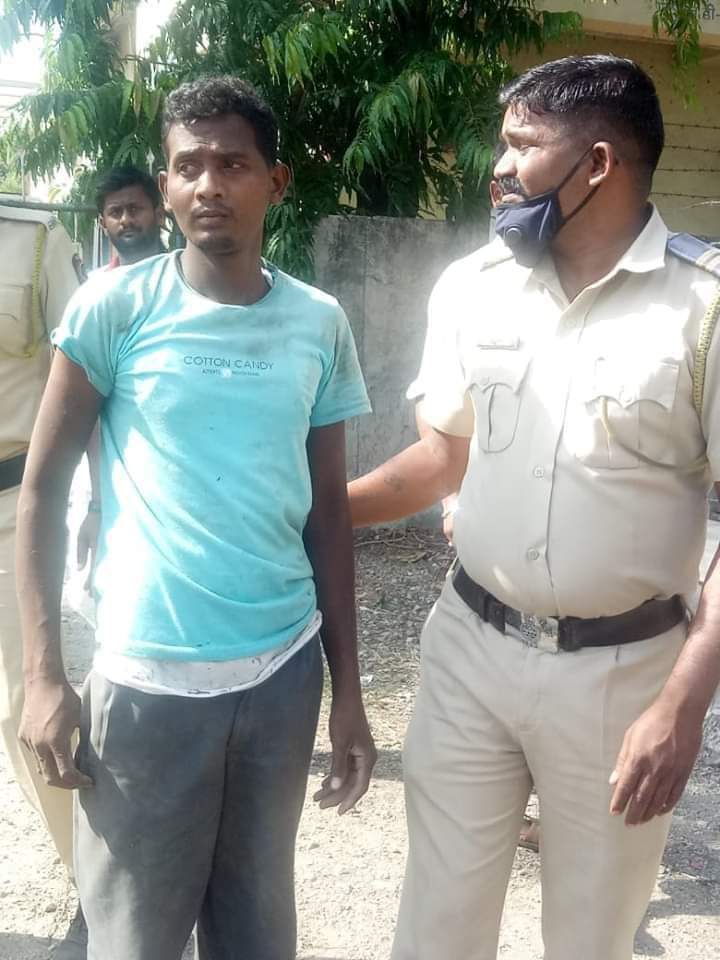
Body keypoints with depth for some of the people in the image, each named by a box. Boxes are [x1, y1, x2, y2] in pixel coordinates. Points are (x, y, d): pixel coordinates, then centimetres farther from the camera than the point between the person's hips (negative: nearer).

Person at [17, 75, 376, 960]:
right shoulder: (114, 307, -6)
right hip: (145, 675, -2)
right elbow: (41, 489, -2)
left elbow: (328, 515, 7)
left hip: (283, 669, 3)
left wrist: (348, 688, 8)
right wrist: (42, 673, -8)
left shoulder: (320, 324, 2)